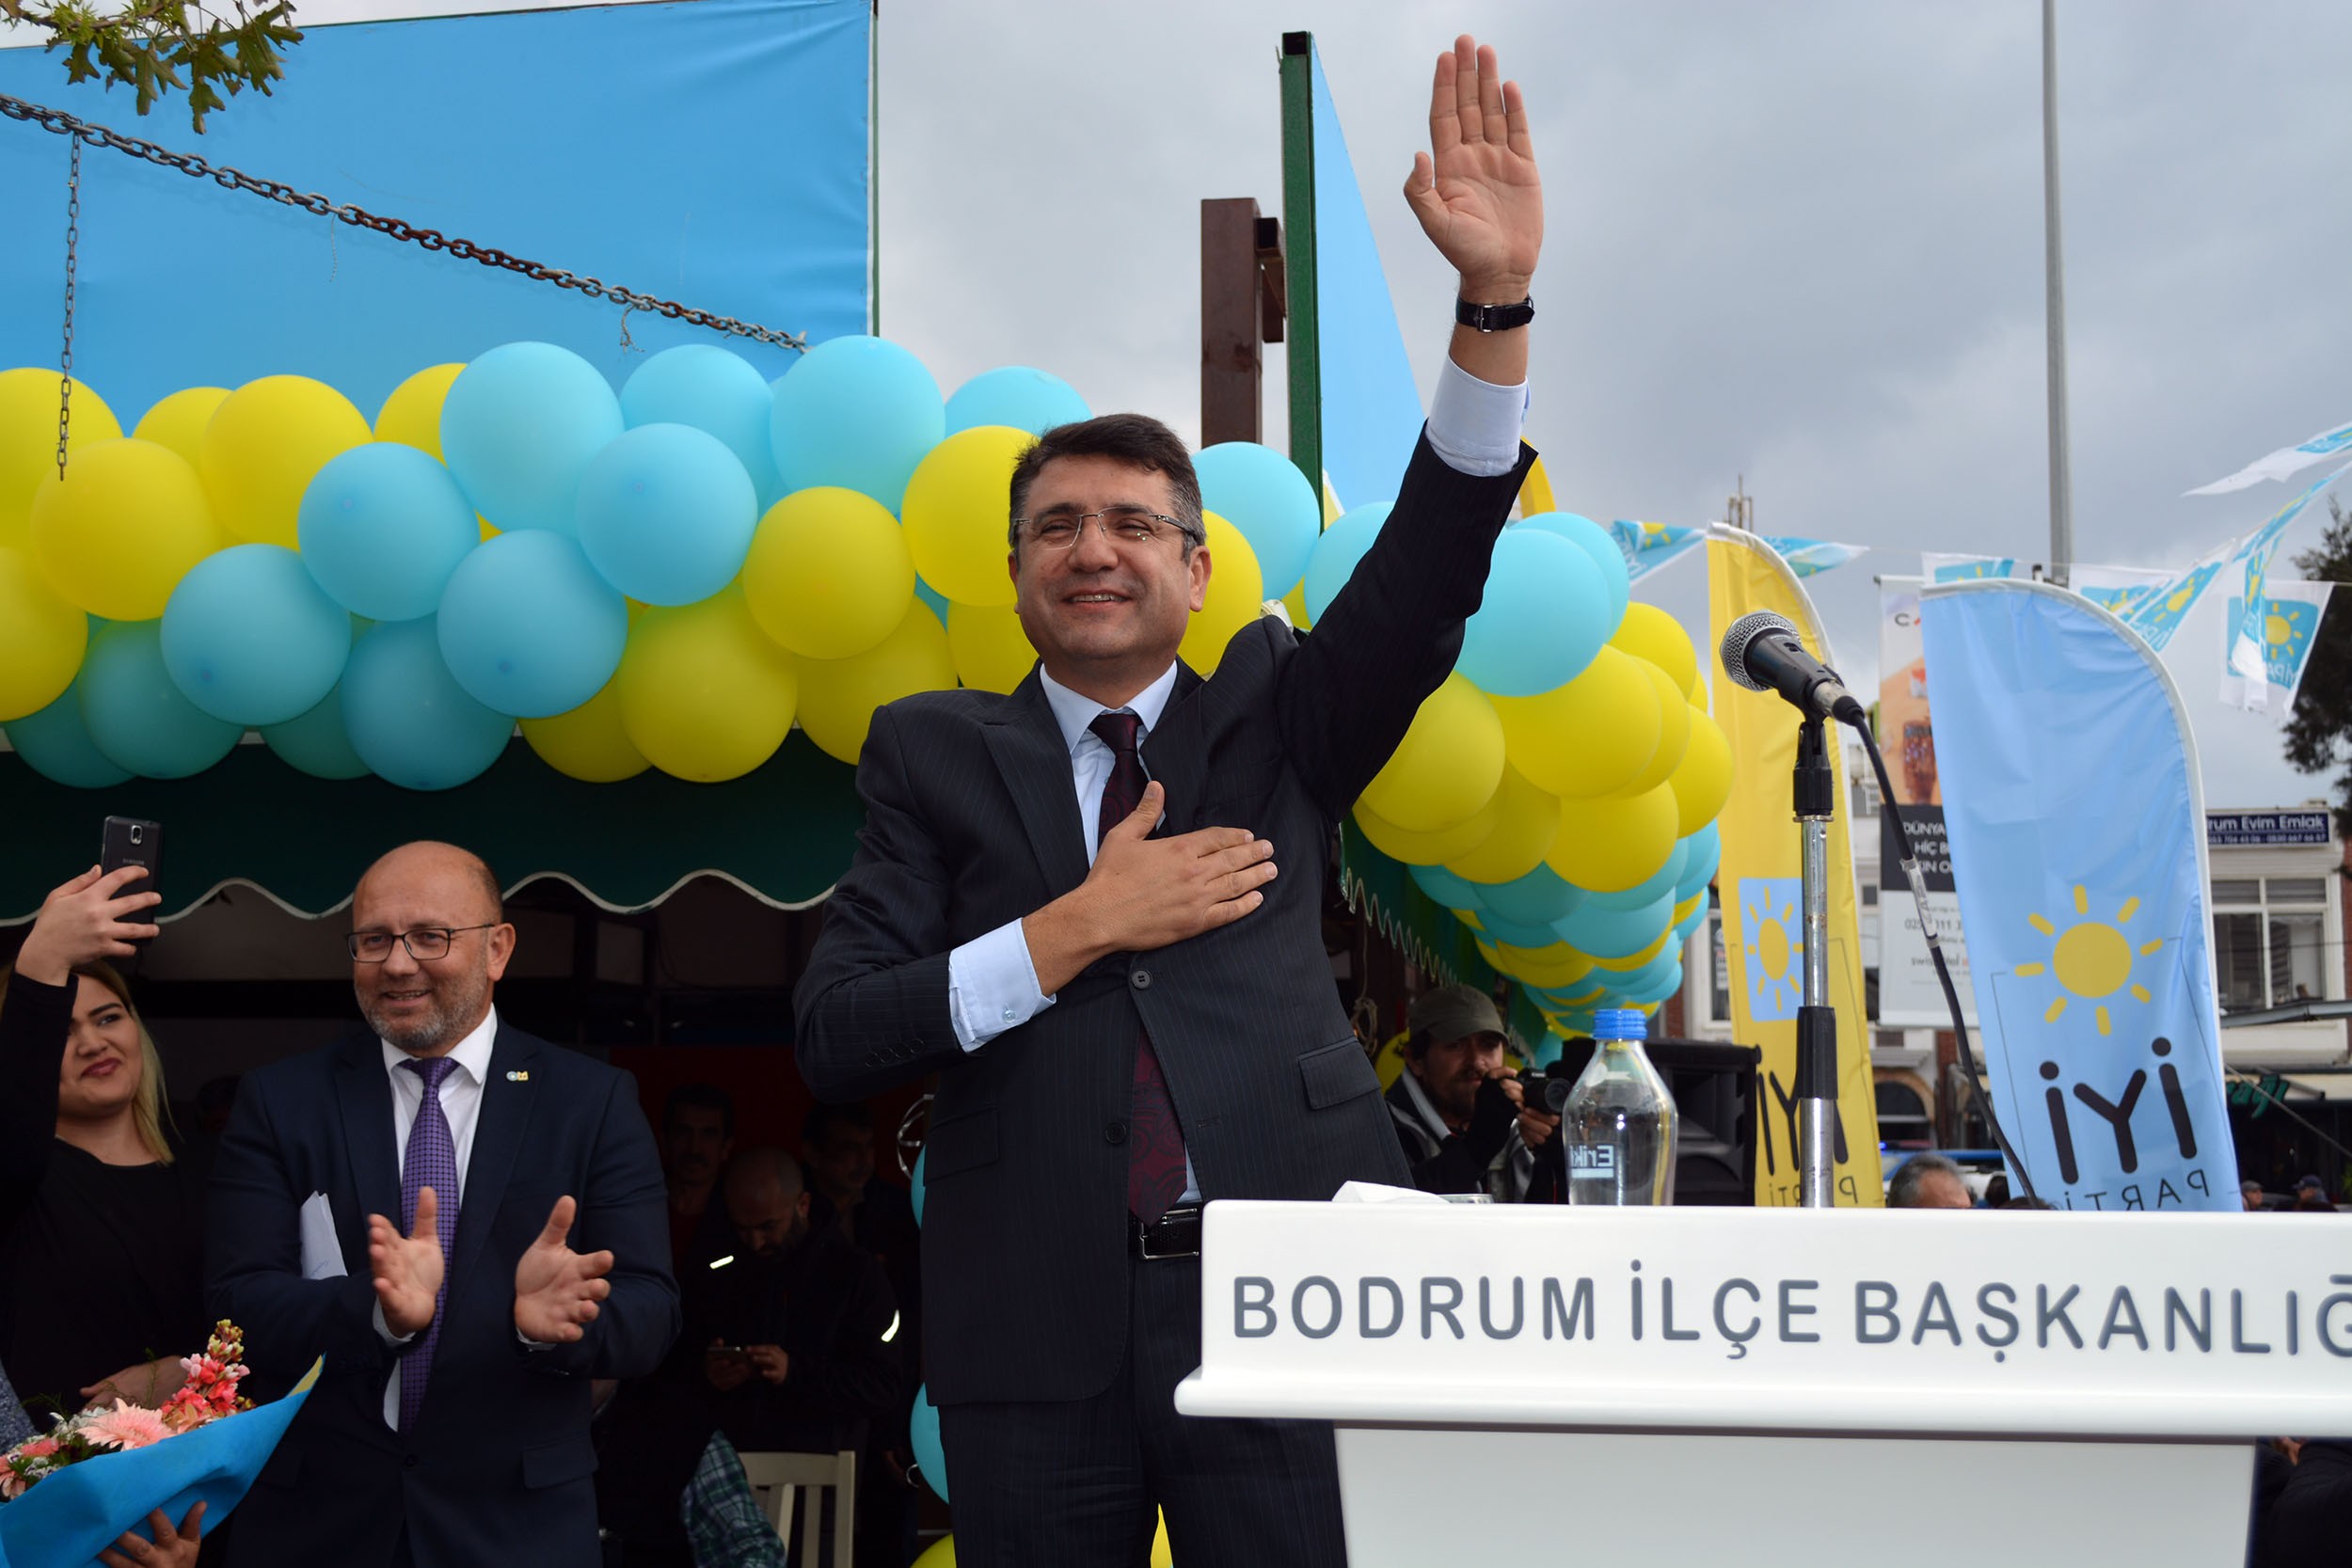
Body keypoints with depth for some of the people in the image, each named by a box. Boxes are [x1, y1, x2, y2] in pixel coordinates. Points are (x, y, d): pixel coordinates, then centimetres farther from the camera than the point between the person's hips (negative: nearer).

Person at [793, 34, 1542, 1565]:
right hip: (1034, 1326, 0)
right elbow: (835, 1038, -1)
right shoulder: (935, 752, 8)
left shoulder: (1274, 718, 10)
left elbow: (1429, 572, -6)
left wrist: (1497, 303, -18)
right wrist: (1074, 931, -11)